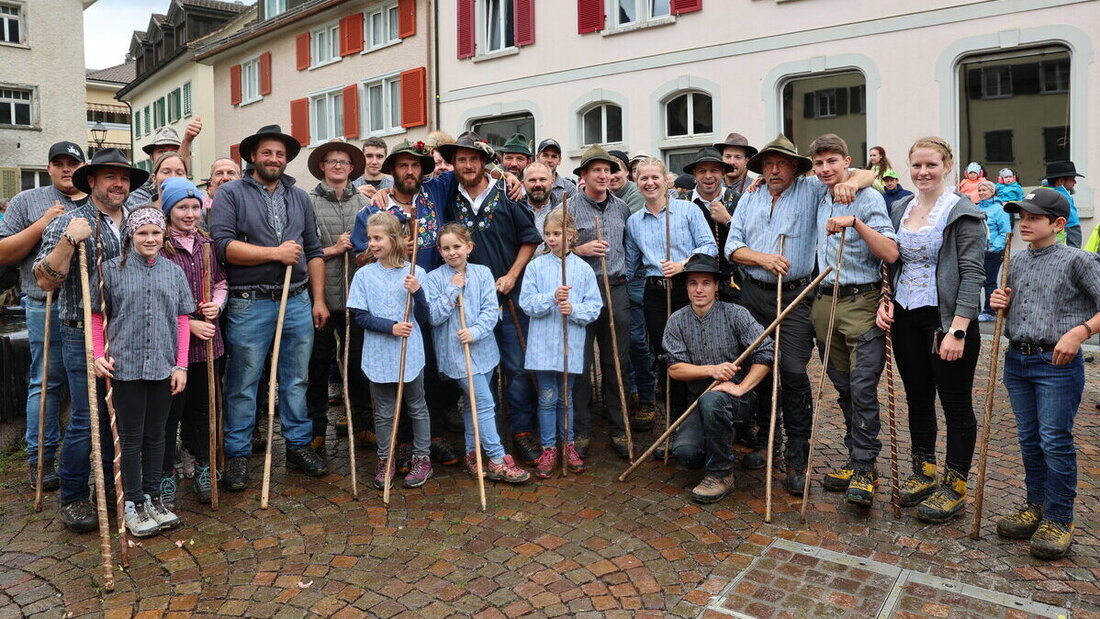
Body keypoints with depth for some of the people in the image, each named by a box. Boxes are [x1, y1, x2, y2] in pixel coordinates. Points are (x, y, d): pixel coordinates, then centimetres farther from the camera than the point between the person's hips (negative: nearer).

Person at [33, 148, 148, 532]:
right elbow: (46, 281, -10)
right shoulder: (68, 224, -2)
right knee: (86, 419, -2)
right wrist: (70, 241, -20)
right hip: (85, 337, -5)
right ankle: (72, 498, 14)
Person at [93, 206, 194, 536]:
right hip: (125, 365, -2)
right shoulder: (112, 269, -1)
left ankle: (153, 497, 23)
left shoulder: (174, 271, 6)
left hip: (163, 366, 2)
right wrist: (98, 355, -8)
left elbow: (182, 320, 6)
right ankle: (133, 504, 15)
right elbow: (97, 316, 3)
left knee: (156, 435, 12)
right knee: (131, 438, 5)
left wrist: (181, 364, 2)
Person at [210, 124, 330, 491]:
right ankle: (238, 454, 18)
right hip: (250, 305, -4)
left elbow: (314, 252, 13)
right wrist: (275, 253, -14)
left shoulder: (299, 198, 14)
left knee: (296, 380, 12)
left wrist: (318, 300, 7)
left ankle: (298, 444, 24)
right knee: (243, 384, 4)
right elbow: (223, 245, -12)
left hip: (297, 302, 4)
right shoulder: (231, 193, 0)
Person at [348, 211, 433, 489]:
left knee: (417, 408, 13)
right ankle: (385, 461, 26)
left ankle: (422, 458, 26)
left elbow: (425, 317, -2)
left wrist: (418, 292, -20)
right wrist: (391, 326, -18)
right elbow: (360, 316, -6)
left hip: (411, 354, 0)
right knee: (384, 412, 11)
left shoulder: (413, 273, -4)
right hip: (379, 356, 0)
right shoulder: (364, 274, -3)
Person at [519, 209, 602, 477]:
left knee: (566, 397, 15)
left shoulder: (583, 269, 1)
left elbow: (594, 307, -1)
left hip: (571, 346, 1)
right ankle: (548, 449, 18)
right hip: (543, 344, -1)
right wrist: (552, 298, -19)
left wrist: (574, 309, -18)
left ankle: (568, 445, 28)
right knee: (547, 399, 6)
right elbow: (527, 304, -6)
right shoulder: (536, 266, -1)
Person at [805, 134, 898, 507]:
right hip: (825, 301, 6)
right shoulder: (819, 199, 13)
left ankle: (864, 469, 0)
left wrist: (855, 222, -24)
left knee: (863, 388, -8)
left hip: (861, 301, -6)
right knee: (844, 388, 11)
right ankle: (856, 459, 20)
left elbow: (890, 253, -15)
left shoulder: (868, 198, -5)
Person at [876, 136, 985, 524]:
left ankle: (955, 487, 17)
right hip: (906, 317, 6)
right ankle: (924, 473, 31)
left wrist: (958, 329, -21)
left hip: (947, 318, -6)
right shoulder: (900, 210, 10)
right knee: (917, 398, 15)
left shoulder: (962, 213, -9)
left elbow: (972, 274, -14)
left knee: (956, 404, 5)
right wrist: (886, 300, 1)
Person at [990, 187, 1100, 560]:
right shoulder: (1018, 262, 10)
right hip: (1017, 360, 6)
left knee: (1055, 441, -2)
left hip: (1057, 363, -6)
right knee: (1029, 440, 14)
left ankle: (1059, 520, 11)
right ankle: (1036, 506, 28)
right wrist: (1001, 303, 1)